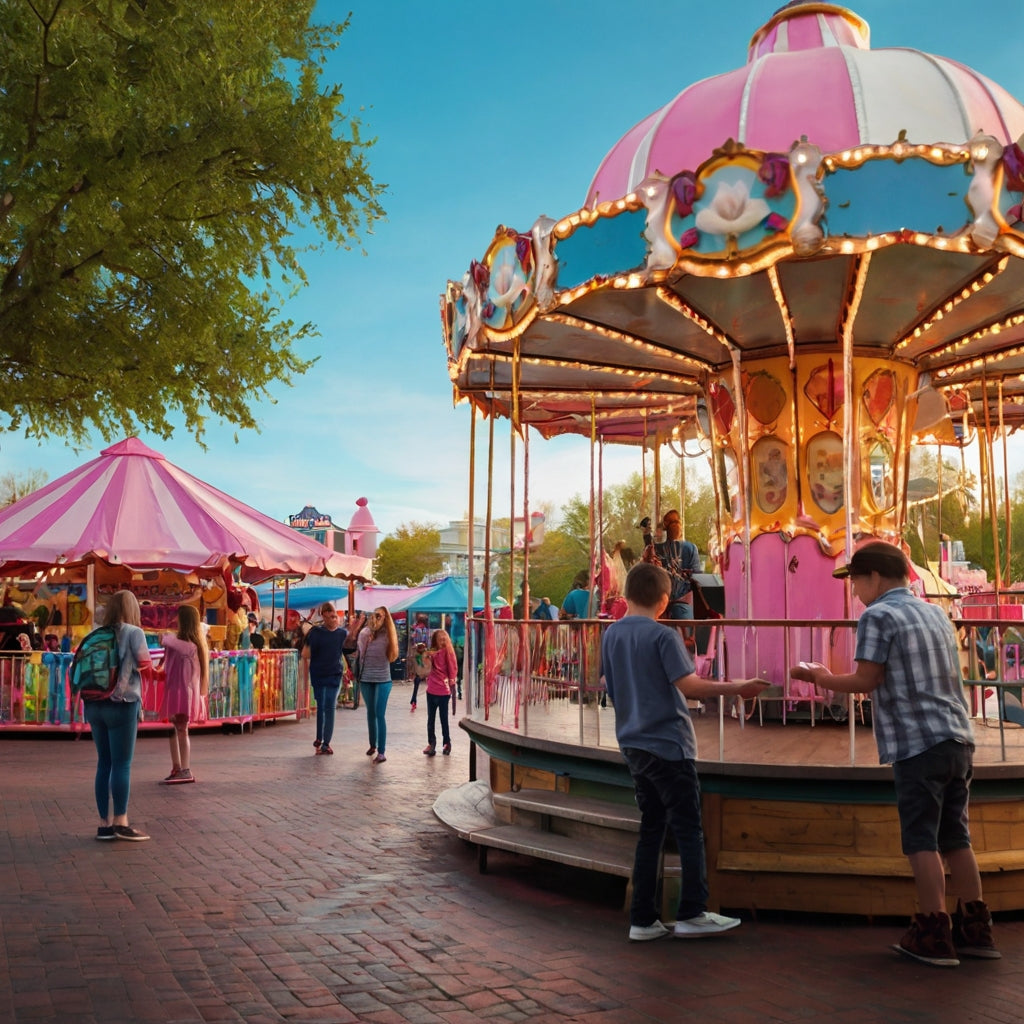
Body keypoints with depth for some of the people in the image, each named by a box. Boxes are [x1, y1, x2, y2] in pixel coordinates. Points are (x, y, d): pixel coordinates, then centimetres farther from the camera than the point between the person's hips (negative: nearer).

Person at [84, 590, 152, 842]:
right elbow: (146, 668, -5)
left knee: (104, 763, 10)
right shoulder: (133, 632, -4)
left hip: (94, 704, 6)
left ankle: (105, 824, 12)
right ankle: (121, 823, -2)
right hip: (122, 704, -6)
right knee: (122, 764, -2)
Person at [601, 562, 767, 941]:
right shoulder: (663, 635, -13)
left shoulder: (611, 635, 7)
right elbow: (689, 685, -21)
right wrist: (735, 688, -13)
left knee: (651, 830, 12)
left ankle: (643, 920, 13)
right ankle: (692, 914, 6)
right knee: (689, 830, 3)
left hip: (634, 745, 7)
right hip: (668, 744, -7)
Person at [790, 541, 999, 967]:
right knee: (955, 837, 14)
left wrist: (824, 679, 2)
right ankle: (975, 931, 19)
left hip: (917, 743, -8)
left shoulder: (878, 616, -8)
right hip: (957, 739, 8)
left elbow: (866, 680, -11)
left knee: (922, 839, 0)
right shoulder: (936, 614, 17)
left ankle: (934, 936, 3)